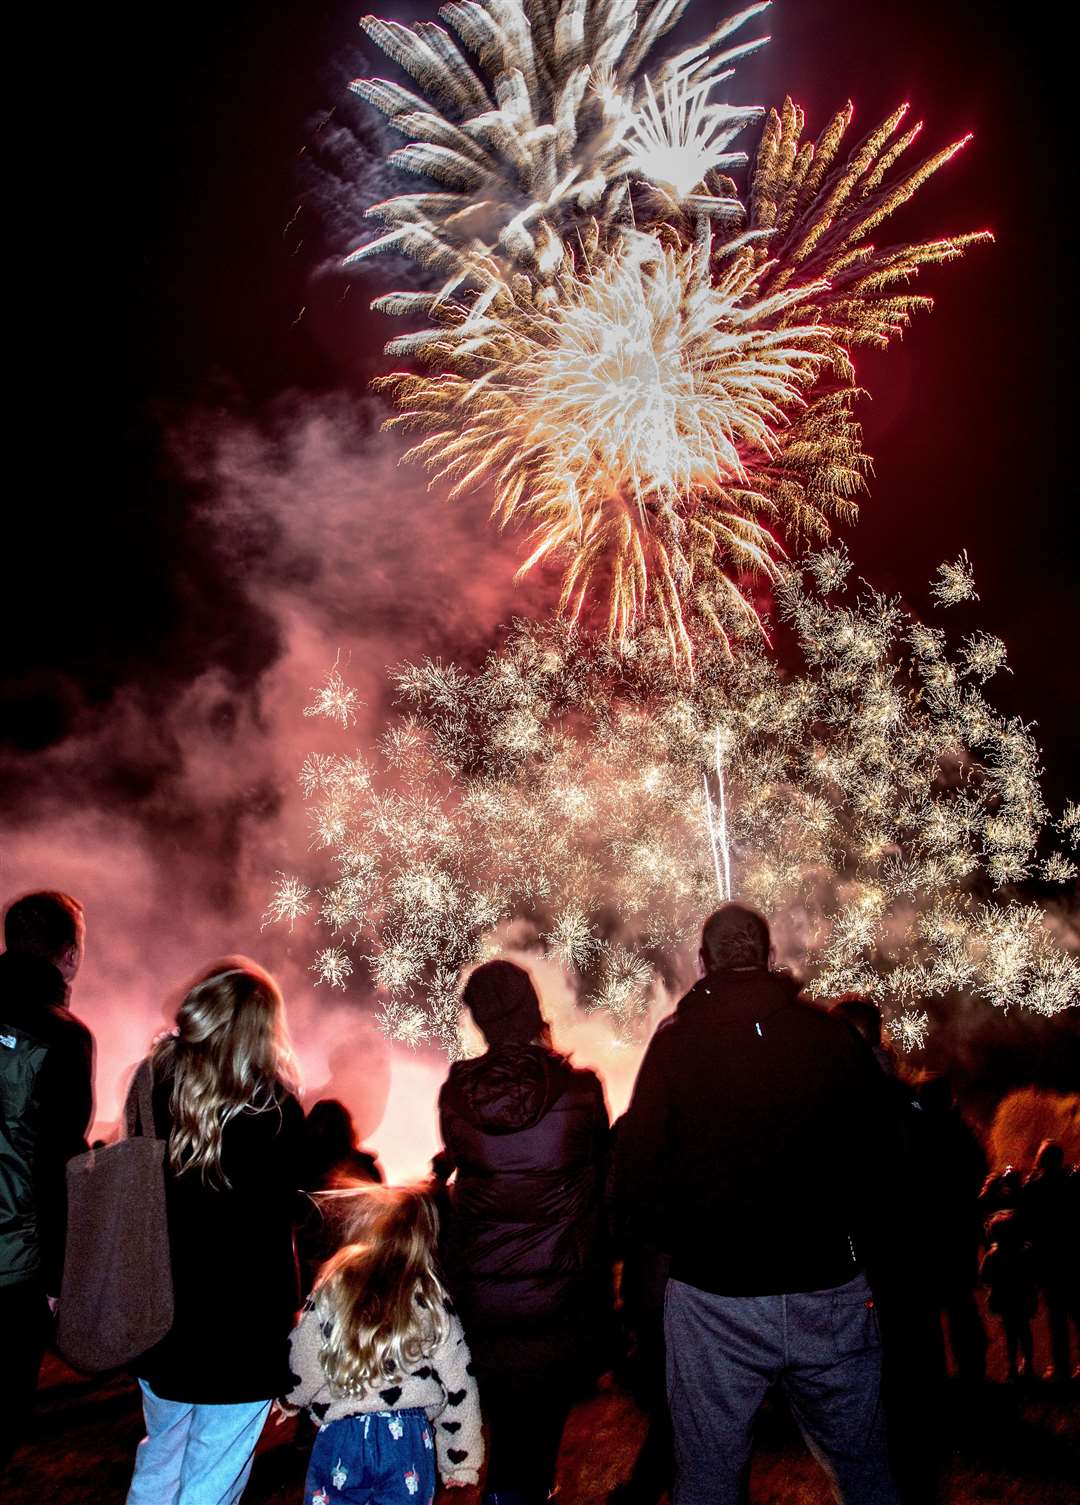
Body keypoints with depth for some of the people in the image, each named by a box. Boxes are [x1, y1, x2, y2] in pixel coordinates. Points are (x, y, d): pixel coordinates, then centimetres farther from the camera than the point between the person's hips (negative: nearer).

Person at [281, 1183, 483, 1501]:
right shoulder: (433, 1303, -6)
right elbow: (458, 1387, -1)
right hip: (408, 1440, 1)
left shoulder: (331, 1292, -9)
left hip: (339, 1439, 0)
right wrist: (460, 1461, 10)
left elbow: (301, 1372, -3)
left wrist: (288, 1399, 20)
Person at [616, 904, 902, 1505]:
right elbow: (884, 1155, 1)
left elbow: (636, 1183, -9)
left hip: (713, 1301, -1)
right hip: (834, 1293, 2)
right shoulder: (835, 1034, -4)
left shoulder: (675, 1040, -7)